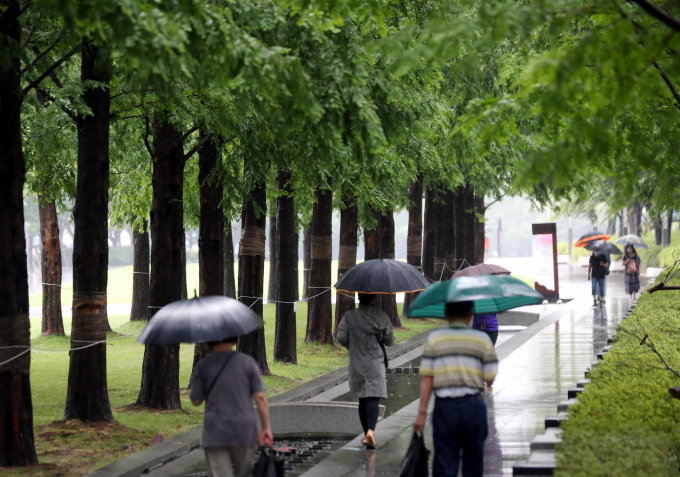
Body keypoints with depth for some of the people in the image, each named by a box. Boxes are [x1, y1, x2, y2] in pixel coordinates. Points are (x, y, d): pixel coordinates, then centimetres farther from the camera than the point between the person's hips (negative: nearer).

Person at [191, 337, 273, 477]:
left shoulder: (204, 365, -1)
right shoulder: (247, 362, 0)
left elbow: (196, 401, 3)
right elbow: (260, 397, -4)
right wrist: (266, 427, 0)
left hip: (214, 432, -1)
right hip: (244, 430, 1)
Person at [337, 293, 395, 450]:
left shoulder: (349, 316, -4)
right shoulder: (381, 316, -2)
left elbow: (341, 338, -9)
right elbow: (390, 340, 1)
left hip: (357, 364, 1)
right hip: (375, 363, -1)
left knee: (362, 400, 13)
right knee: (373, 398, -10)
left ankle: (367, 435, 19)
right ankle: (371, 430, -31)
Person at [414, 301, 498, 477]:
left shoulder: (434, 338, 3)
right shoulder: (482, 339, 4)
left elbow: (427, 378, -2)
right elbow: (490, 378, -1)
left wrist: (422, 413, 1)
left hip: (445, 407, 0)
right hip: (473, 405, 1)